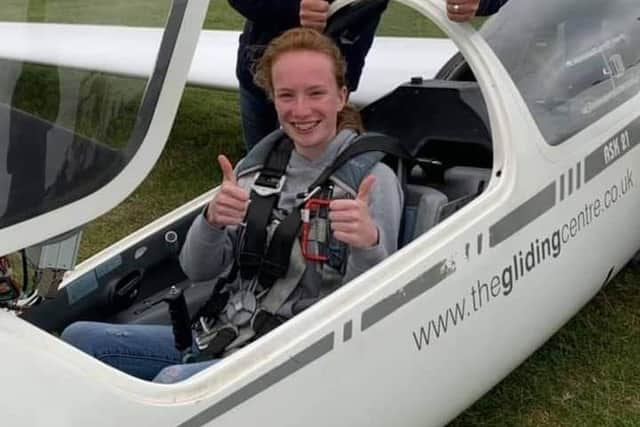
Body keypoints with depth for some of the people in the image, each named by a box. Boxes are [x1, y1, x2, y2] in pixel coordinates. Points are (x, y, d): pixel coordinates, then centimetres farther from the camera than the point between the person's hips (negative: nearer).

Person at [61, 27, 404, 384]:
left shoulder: (373, 180, -10)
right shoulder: (260, 163, 6)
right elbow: (198, 270, 5)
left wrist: (369, 244, -33)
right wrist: (212, 219, -16)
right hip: (219, 336, 6)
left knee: (174, 381, -31)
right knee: (78, 338, -3)